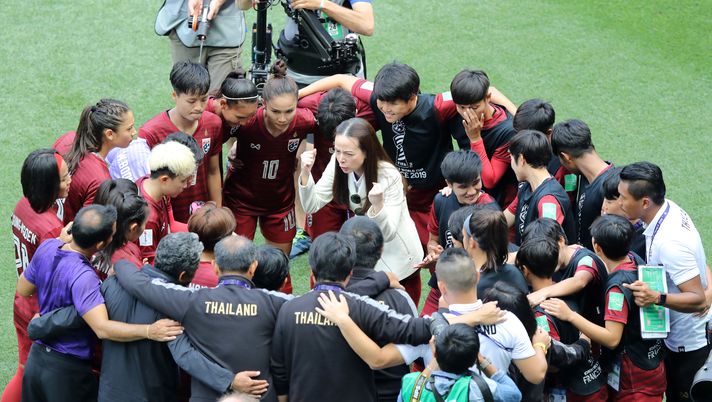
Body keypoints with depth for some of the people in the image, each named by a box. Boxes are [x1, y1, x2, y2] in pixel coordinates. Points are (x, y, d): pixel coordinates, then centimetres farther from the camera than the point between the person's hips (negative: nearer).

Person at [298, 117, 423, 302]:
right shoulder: (338, 166, -15)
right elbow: (312, 205, -12)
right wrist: (305, 173, -28)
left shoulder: (389, 177, -27)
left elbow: (387, 234, -29)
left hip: (398, 261, -4)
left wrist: (377, 205, -47)